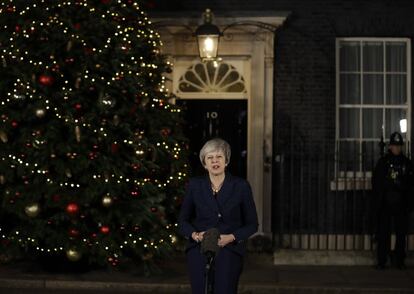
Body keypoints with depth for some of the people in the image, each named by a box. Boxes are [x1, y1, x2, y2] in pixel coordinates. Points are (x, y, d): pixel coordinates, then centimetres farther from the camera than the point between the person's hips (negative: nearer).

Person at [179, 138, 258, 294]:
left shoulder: (241, 186, 3)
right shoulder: (194, 185, 6)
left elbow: (252, 224, 6)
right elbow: (183, 221, 13)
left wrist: (231, 237, -10)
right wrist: (194, 234, -8)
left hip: (229, 250, -1)